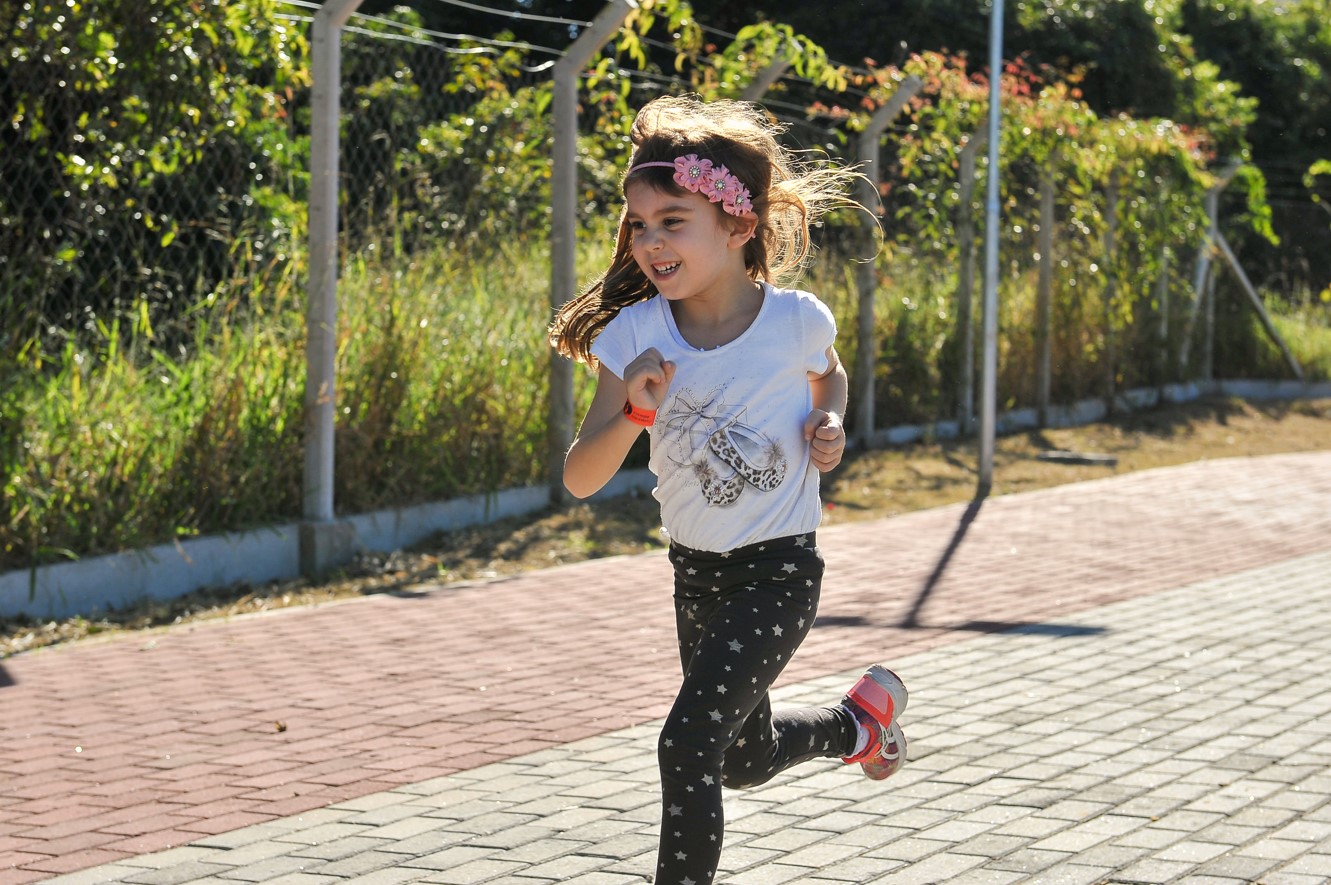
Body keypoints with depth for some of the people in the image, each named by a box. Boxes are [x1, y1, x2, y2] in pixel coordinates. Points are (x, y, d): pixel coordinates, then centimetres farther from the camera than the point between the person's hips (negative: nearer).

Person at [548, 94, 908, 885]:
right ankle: (863, 717, 51)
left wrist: (830, 425, -10)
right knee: (744, 762, 21)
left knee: (689, 744, -20)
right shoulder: (635, 335, -14)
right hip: (697, 571, 4)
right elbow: (580, 479, -19)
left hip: (781, 569, -4)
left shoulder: (797, 321, -16)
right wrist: (635, 412, -36)